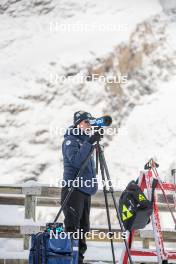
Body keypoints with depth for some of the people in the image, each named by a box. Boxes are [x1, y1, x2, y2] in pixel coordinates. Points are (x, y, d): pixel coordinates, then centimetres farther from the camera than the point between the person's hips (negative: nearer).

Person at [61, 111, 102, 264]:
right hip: (73, 189, -8)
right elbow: (75, 160, -21)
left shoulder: (86, 141, 20)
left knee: (83, 228, 8)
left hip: (86, 190, 8)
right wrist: (89, 143, -24)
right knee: (73, 227, -15)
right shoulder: (70, 140, -4)